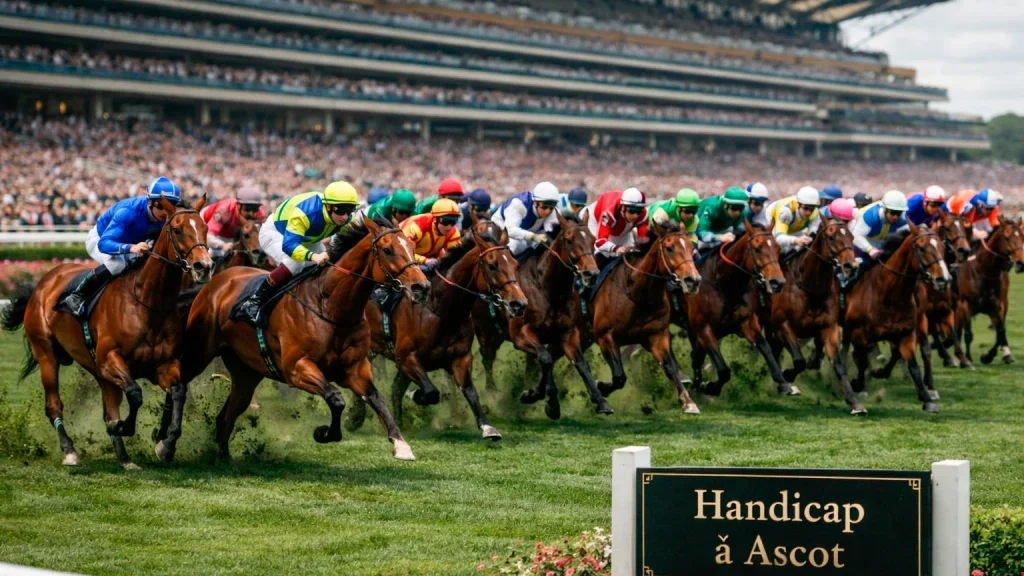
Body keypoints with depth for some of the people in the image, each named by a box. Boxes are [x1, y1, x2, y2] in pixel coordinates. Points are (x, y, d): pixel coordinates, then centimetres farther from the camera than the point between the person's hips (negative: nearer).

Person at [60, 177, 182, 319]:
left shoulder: (167, 217, -25)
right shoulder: (128, 211, -41)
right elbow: (104, 244, -50)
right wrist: (130, 248, -68)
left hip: (130, 243, 7)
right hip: (99, 239, -7)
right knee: (118, 263, -35)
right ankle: (77, 297, -21)